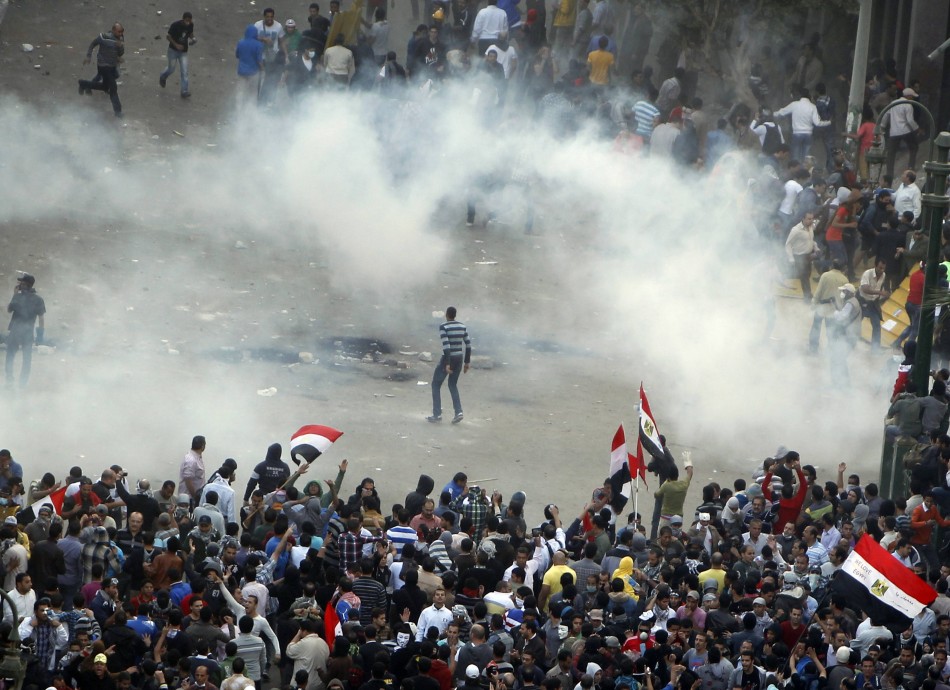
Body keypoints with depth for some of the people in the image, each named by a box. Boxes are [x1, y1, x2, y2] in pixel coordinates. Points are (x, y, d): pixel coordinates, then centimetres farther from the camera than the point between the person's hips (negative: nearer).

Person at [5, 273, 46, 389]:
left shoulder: (18, 296, -7)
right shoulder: (38, 299, -1)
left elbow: (9, 309, 6)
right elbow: (42, 317, -2)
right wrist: (41, 334, 3)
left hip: (14, 331, -1)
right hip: (28, 332, 1)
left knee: (10, 356, 10)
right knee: (26, 359, 9)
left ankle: (9, 381, 3)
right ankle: (23, 383, 6)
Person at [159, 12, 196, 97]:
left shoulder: (191, 25, -8)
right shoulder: (175, 25, -21)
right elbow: (168, 36, -11)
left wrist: (192, 38, -10)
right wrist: (176, 45, -22)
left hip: (184, 51, 3)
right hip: (173, 50, -3)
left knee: (184, 71, -5)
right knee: (171, 69, 9)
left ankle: (184, 92, -3)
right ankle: (163, 77, 44)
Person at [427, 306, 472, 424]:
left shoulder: (443, 327, -15)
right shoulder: (462, 326, 3)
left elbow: (446, 346, -23)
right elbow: (468, 345, 4)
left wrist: (447, 364, -22)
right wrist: (467, 362, 12)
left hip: (447, 359, -6)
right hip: (459, 359, 6)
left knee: (436, 385, 11)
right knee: (452, 385, 21)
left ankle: (437, 414, 7)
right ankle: (458, 412, 5)